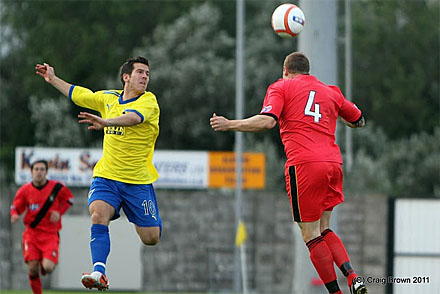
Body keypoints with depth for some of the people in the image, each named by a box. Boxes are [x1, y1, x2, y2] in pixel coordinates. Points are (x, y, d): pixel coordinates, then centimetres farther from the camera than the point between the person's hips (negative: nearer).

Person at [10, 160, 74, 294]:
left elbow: (69, 198, 14)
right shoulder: (25, 190, 0)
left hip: (50, 234, -1)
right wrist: (15, 215, -15)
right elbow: (16, 206, 9)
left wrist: (59, 212, -3)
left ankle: (45, 264, 19)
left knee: (48, 267, -19)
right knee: (32, 268, -11)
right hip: (31, 232, 1)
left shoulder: (57, 187, -2)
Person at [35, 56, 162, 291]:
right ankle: (99, 272, -32)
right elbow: (78, 94, 26)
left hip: (138, 181, -2)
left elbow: (133, 117, -31)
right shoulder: (108, 98, 7)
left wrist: (106, 122, -47)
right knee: (98, 214, -27)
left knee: (151, 238, -1)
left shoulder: (148, 101, -8)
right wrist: (53, 79, 27)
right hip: (106, 176, 2)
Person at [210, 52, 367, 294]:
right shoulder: (331, 92, 22)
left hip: (303, 165, -5)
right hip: (333, 163, 5)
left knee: (311, 234, 0)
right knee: (323, 230, 17)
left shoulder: (281, 87, 8)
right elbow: (359, 121, 33)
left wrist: (230, 125, 0)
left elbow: (267, 121, -9)